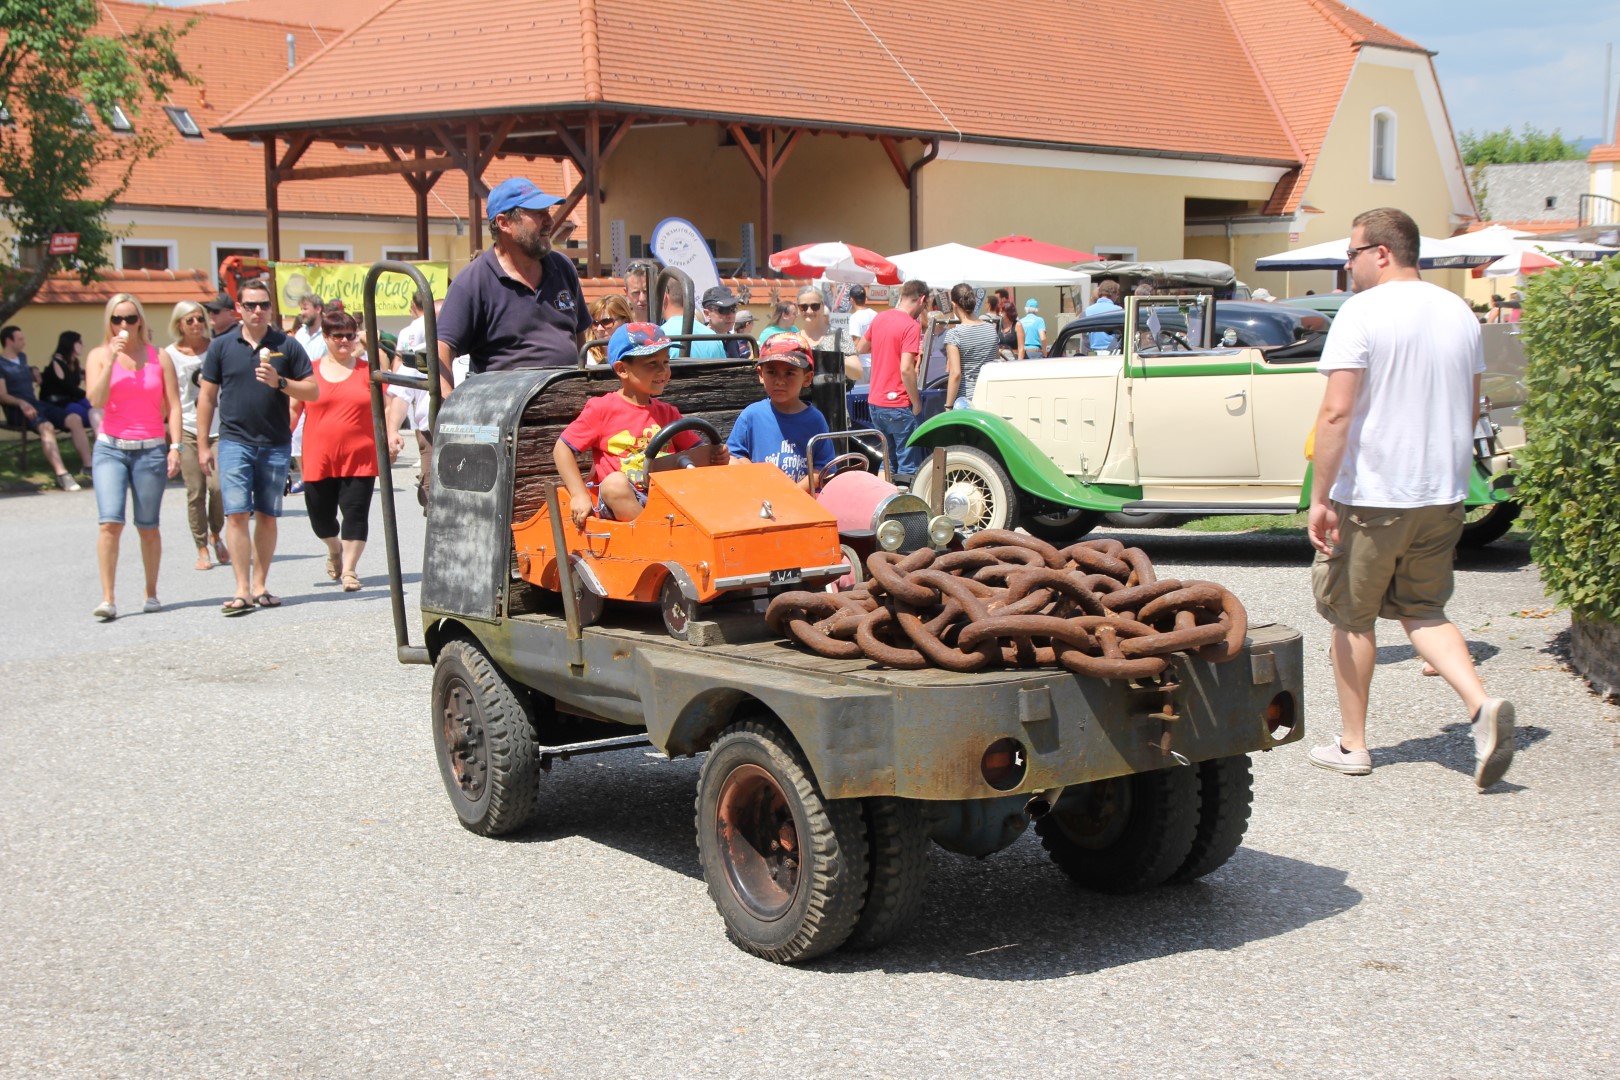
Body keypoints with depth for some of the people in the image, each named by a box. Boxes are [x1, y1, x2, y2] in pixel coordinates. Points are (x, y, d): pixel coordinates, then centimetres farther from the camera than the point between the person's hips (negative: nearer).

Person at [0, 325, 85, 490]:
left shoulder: (22, 358, 24)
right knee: (46, 427, -36)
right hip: (17, 409, -8)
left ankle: (88, 465, -22)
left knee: (74, 419, -14)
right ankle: (62, 475, -47)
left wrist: (34, 373, 24)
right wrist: (21, 403, -28)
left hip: (35, 403, 8)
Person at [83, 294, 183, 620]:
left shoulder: (159, 357, 6)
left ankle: (151, 593, 18)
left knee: (148, 527, 3)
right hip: (110, 448, 0)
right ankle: (107, 599, -13)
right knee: (110, 522, -14)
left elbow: (173, 406, 5)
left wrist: (175, 447, -4)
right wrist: (112, 359, -14)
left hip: (151, 449, 1)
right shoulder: (99, 355, 5)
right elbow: (96, 400, -9)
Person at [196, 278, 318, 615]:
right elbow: (207, 397, 8)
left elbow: (312, 391, 4)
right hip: (234, 441, -1)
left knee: (267, 516, 7)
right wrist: (203, 445, 5)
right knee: (237, 514, -9)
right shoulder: (222, 346, 5)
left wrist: (280, 383, -14)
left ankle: (260, 586, 16)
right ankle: (242, 590, -9)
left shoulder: (287, 345, 5)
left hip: (276, 444, 1)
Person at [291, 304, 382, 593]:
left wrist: (390, 439, -5)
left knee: (355, 513, -5)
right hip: (319, 458, 1)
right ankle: (335, 550, 40)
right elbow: (293, 408, 12)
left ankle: (349, 569, 6)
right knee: (320, 516, 8)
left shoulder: (367, 371, 5)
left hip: (360, 458, -1)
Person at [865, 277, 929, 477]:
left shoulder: (880, 318, 7)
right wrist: (917, 403, -13)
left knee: (887, 465, 17)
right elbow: (906, 369, -22)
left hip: (874, 402, 7)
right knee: (909, 467, 0)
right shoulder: (911, 326, -15)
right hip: (899, 405, -7)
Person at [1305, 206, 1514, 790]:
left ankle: (1352, 744, 18)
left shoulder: (1363, 313, -13)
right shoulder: (1460, 313, 8)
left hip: (1370, 497, -6)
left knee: (1353, 618, 10)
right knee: (1423, 611, 17)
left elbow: (1336, 412, -20)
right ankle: (1482, 705, -5)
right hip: (1444, 496, 6)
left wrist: (1320, 496, -16)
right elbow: (1469, 409, 16)